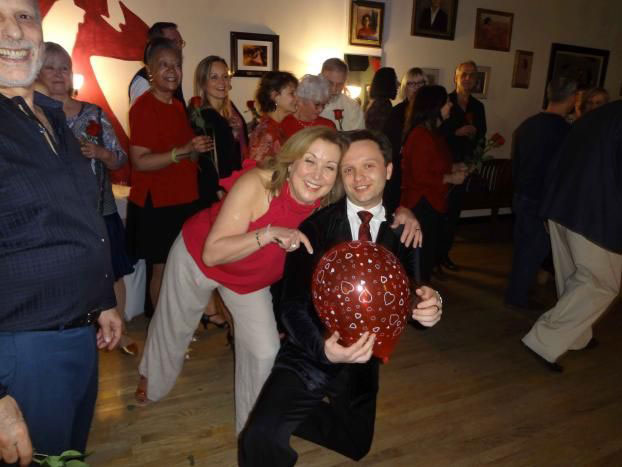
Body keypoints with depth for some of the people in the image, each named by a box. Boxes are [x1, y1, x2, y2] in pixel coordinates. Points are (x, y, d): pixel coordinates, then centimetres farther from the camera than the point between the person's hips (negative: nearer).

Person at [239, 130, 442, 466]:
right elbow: (293, 305, -19)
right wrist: (323, 348, -37)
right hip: (310, 356, -4)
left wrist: (430, 304, -28)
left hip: (362, 361, 4)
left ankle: (291, 414, 46)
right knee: (261, 438, -26)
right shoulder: (314, 227, -17)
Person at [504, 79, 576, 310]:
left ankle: (516, 290, 33)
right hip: (542, 202, -7)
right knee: (535, 249, 7)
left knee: (523, 246, 19)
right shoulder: (565, 130, -19)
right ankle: (518, 296, 18)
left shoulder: (527, 124, 3)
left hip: (521, 197, 7)